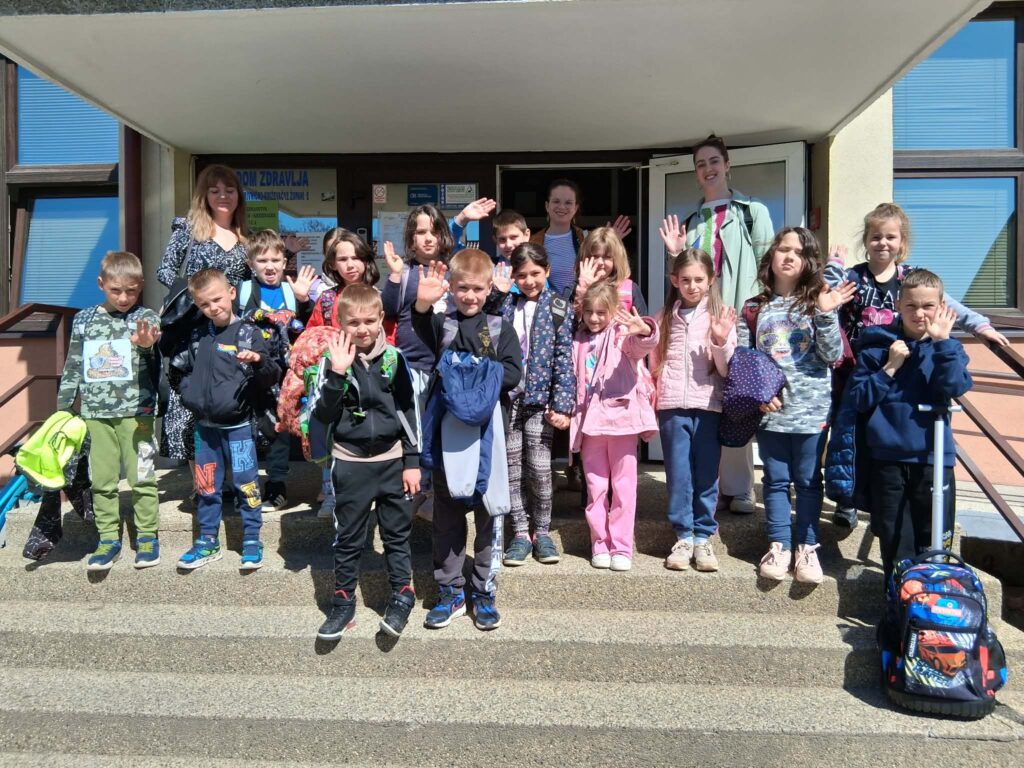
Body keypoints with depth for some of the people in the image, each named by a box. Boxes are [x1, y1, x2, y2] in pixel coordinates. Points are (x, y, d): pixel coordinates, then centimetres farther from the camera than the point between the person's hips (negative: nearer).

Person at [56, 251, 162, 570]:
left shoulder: (146, 318, -1)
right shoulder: (84, 319, 9)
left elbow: (156, 360, -20)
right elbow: (72, 367, 15)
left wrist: (147, 345, -44)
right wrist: (62, 409, 13)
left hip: (136, 412, -3)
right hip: (95, 413, 3)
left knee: (142, 477, 2)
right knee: (101, 480, 8)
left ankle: (147, 536, 16)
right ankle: (109, 539, 19)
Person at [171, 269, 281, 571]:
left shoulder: (249, 333, -8)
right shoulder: (198, 337, 8)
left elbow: (271, 377, -15)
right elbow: (179, 367, 26)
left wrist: (260, 360, -33)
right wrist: (188, 391, 11)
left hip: (237, 426, -5)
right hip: (204, 426, 5)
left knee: (246, 484, 3)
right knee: (206, 487, 13)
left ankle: (252, 541, 16)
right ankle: (207, 541, 25)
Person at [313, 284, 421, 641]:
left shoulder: (394, 358, -3)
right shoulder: (336, 360, -5)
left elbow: (408, 411, 1)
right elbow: (324, 415, -11)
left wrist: (412, 461, -1)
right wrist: (338, 375, -24)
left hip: (392, 460, 0)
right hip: (351, 463, 0)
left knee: (397, 533, 11)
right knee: (348, 537, 11)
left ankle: (402, 596, 27)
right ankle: (343, 602, 25)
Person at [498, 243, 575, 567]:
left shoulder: (559, 309, 1)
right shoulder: (504, 305, 8)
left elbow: (564, 358, -3)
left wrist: (562, 404, -9)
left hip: (539, 397, -2)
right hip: (507, 395, 2)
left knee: (539, 467, 0)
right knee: (513, 466, 7)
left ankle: (542, 532, 17)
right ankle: (520, 532, 18)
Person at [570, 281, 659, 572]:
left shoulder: (623, 334, -3)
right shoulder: (579, 340, 12)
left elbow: (642, 346, -25)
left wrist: (645, 330, -47)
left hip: (621, 417, -4)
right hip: (590, 421, 4)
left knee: (624, 485, 3)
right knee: (595, 487, 9)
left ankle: (621, 547, 12)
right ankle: (600, 545, 19)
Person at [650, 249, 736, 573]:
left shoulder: (719, 316, 2)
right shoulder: (664, 317, 9)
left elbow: (727, 369, -2)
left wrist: (721, 341, -18)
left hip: (707, 406, -1)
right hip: (672, 406, 2)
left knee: (706, 475, 5)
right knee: (678, 476, 6)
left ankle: (703, 537, 18)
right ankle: (683, 536, 18)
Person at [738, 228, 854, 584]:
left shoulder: (818, 302, 0)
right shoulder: (754, 309, 4)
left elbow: (833, 355, -7)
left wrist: (826, 315, -18)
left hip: (811, 410, -1)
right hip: (769, 410, 1)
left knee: (808, 481, 9)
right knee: (776, 480, 10)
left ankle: (807, 547, 21)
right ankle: (779, 546, 21)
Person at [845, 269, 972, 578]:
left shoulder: (948, 348, 4)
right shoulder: (878, 345, 1)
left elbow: (954, 387, -15)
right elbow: (858, 398, -5)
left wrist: (941, 342, -18)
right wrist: (889, 368, -13)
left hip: (933, 456, 1)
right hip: (888, 457, 0)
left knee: (933, 541, 10)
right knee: (895, 541, 11)